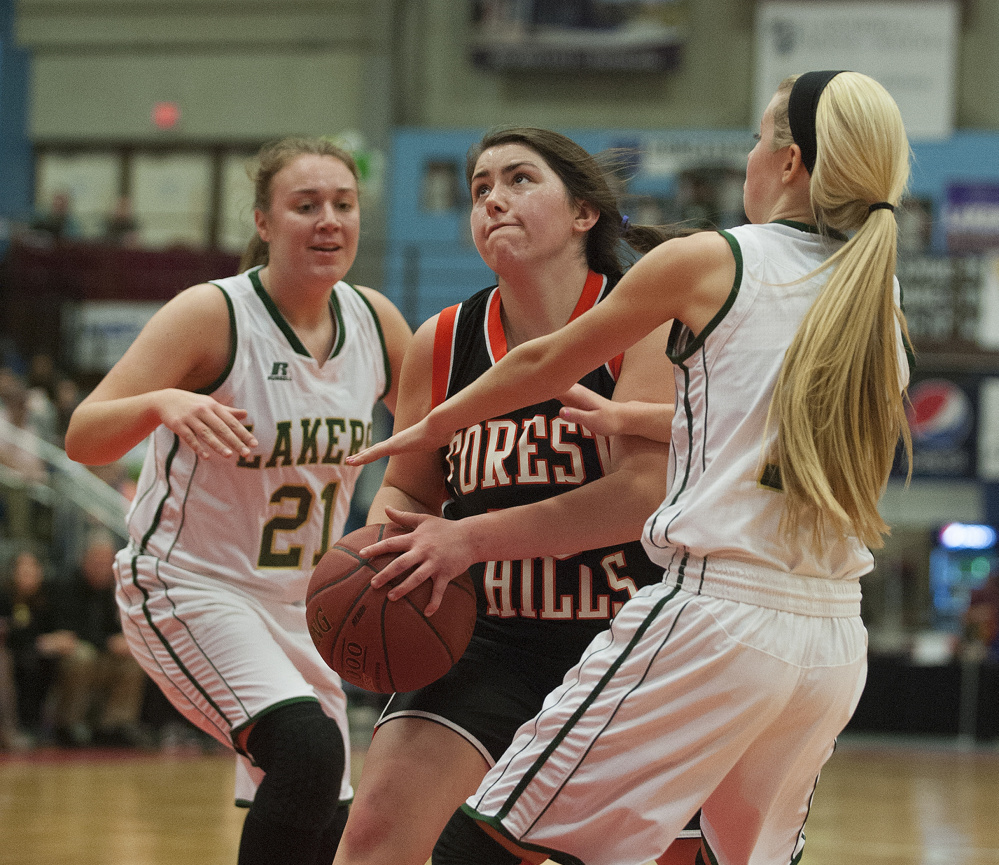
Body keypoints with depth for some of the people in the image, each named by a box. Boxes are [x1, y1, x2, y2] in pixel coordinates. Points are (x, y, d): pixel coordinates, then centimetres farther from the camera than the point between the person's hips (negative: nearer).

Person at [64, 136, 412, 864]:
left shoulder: (374, 321, -2)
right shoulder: (213, 314, -17)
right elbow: (83, 437, -24)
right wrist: (162, 402, -44)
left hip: (299, 605, 7)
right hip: (186, 589, -7)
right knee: (308, 748, -31)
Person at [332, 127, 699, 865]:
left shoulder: (645, 324, -10)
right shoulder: (443, 345, 3)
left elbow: (646, 492, -22)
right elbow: (408, 491, 16)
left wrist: (474, 536, -27)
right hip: (486, 641, 2)